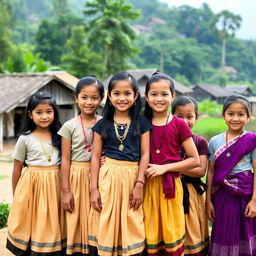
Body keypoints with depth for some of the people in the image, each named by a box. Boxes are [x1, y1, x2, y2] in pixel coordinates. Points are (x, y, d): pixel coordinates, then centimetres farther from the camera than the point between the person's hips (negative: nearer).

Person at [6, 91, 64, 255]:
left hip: (55, 185, 2)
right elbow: (17, 168, 3)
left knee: (52, 226, 9)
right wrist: (16, 196, 6)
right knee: (33, 225, 6)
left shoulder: (59, 137, 2)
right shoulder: (25, 139, -4)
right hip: (32, 185, -2)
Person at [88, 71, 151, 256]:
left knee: (132, 231, 3)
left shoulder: (141, 123, 4)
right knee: (106, 229, 4)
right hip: (107, 178, 1)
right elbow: (96, 157, 4)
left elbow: (145, 154, 1)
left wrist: (139, 184, -8)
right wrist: (94, 189, -1)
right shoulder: (103, 124, 5)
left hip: (132, 178, 0)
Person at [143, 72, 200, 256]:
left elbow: (194, 160, -3)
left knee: (171, 234, 4)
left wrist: (165, 167, -11)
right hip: (148, 184, 2)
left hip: (170, 185, -2)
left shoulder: (179, 125, -4)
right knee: (151, 236, 8)